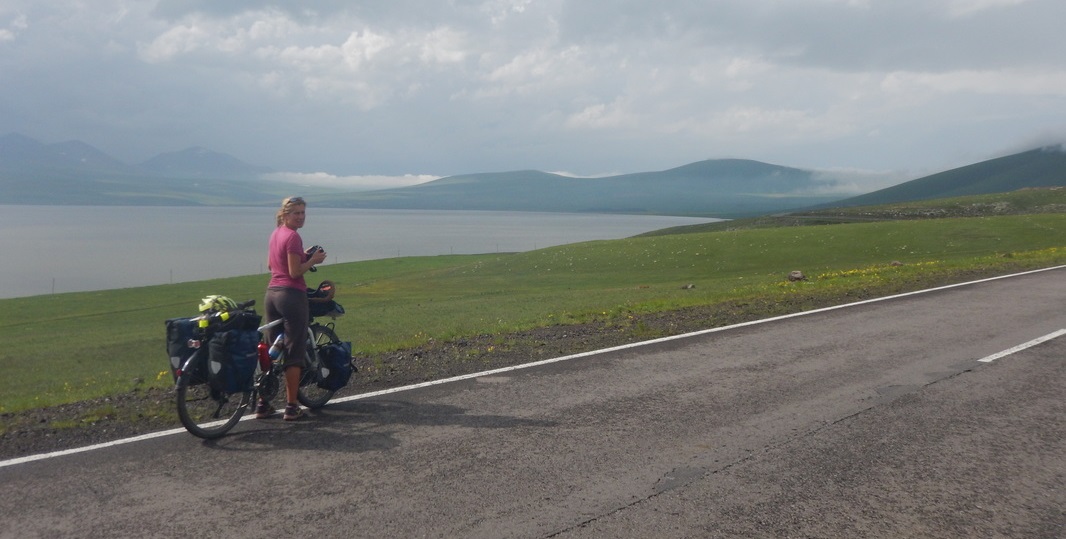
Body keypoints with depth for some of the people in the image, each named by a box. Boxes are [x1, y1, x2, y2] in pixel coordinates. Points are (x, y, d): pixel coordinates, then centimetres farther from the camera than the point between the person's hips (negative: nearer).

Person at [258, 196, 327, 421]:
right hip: (291, 294, -9)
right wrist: (313, 260, -4)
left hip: (272, 293, 9)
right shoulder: (293, 236, -14)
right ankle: (291, 407, 3)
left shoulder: (276, 233, 13)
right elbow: (295, 272, -18)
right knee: (294, 352, -1)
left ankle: (263, 404, 18)